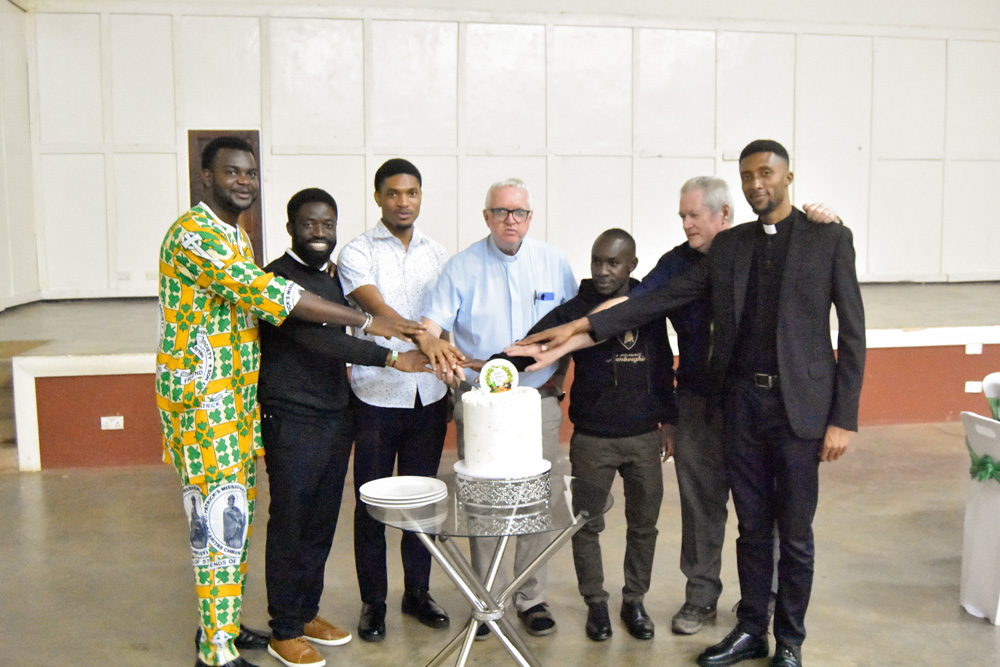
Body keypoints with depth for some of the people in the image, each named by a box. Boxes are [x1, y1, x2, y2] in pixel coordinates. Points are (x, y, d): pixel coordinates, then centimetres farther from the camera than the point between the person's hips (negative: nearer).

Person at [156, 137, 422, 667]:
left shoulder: (236, 235, 16)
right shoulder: (193, 234, -17)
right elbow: (266, 295, -26)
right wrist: (366, 322, -27)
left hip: (236, 393, 9)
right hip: (199, 393, -9)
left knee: (238, 510, 14)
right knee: (219, 514, -6)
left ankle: (221, 623, 27)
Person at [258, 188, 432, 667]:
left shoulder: (333, 277, 14)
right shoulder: (278, 278, -12)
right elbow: (313, 336, -25)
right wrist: (389, 357, -31)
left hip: (336, 418, 7)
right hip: (292, 423, -7)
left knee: (322, 523, 15)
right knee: (290, 526, 3)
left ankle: (307, 613, 30)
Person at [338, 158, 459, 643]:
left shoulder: (437, 253, 10)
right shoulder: (358, 253, -4)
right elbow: (377, 309, -20)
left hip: (428, 397, 4)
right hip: (376, 397, -3)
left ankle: (417, 592, 28)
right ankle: (373, 601, 21)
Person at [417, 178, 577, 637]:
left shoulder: (553, 262, 4)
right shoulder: (463, 266, -1)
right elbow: (431, 324, -8)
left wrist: (560, 372, 2)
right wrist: (432, 344, -30)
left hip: (539, 398, 1)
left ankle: (531, 597, 20)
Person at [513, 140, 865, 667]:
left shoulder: (829, 239, -1)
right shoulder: (728, 246, 10)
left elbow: (852, 332, -2)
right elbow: (664, 298, 6)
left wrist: (842, 419, -8)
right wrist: (583, 325, -2)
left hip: (799, 406, -3)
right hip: (741, 401, 3)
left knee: (794, 534, 7)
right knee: (751, 528, 13)